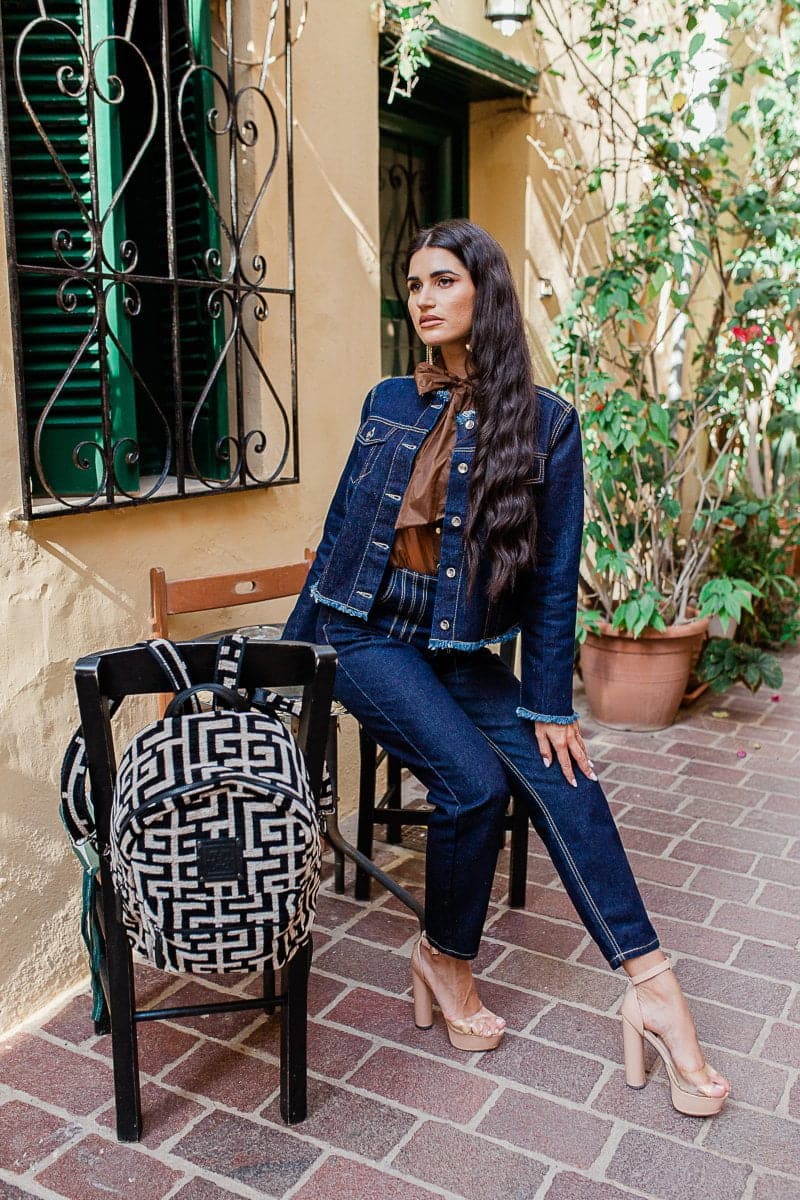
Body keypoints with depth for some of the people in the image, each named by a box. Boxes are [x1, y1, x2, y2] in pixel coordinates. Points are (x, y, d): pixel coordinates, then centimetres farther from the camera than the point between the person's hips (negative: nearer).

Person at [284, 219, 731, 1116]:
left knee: (559, 775, -18)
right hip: (366, 633, 0)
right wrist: (291, 653, 11)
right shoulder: (388, 404, 4)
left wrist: (550, 704, -6)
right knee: (472, 781, -20)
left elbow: (553, 574, -3)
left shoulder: (543, 421, -3)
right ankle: (445, 959, 5)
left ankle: (652, 985, -10)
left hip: (457, 647, 1)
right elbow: (338, 535, 9)